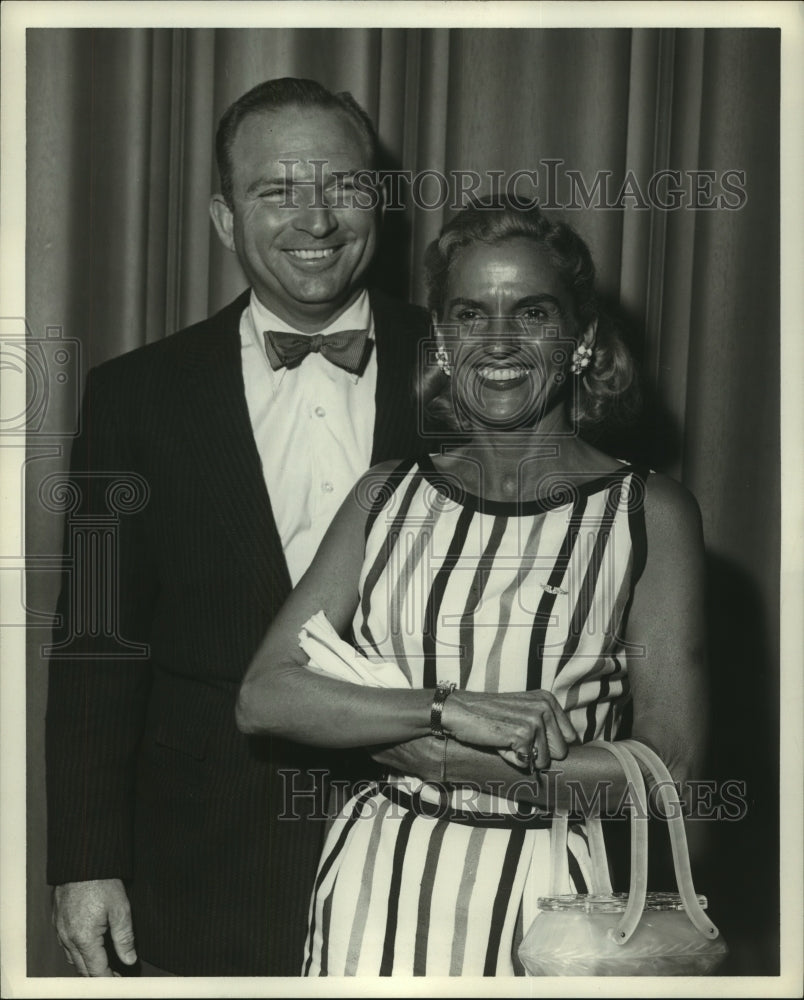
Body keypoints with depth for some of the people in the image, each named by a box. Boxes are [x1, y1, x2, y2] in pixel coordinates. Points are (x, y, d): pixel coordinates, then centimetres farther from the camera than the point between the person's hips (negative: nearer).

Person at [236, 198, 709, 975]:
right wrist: (449, 710, -20)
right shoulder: (387, 496, 2)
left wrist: (431, 754, -12)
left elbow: (667, 765, -11)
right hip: (375, 884, 2)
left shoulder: (650, 513, -6)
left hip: (542, 889, -2)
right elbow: (263, 697, -6)